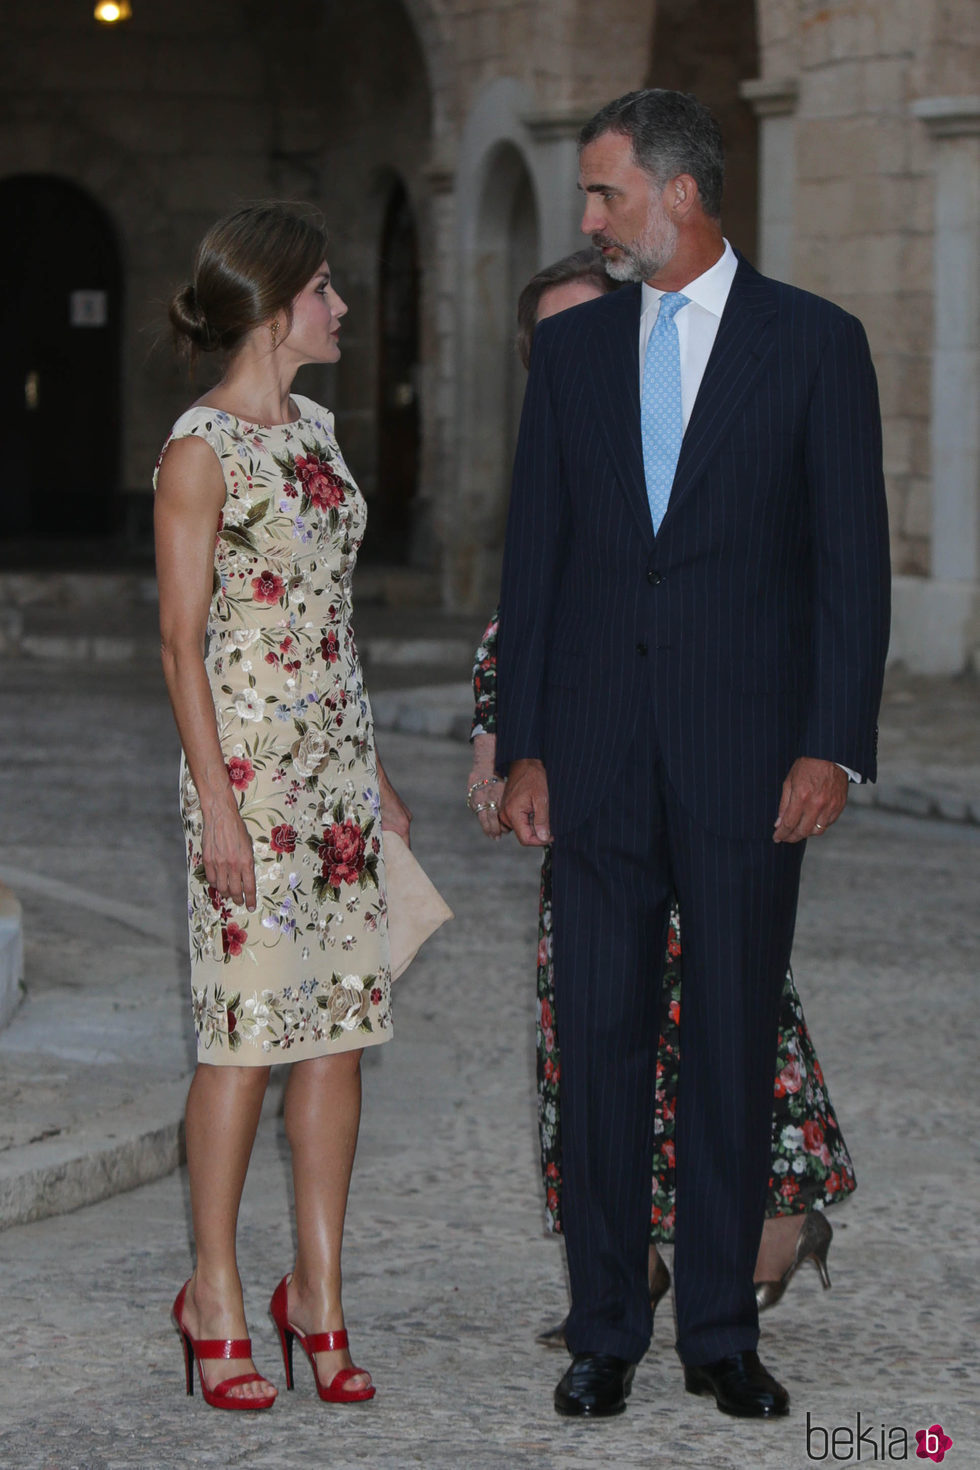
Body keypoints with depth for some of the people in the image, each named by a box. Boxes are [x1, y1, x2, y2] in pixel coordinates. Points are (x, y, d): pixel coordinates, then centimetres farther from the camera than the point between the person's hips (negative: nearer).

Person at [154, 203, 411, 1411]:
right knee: (246, 1030, -3)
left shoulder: (313, 429, 13)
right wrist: (216, 799, -16)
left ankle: (318, 1291, 12)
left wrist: (370, 768, 17)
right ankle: (215, 1297, 8)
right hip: (247, 759, -7)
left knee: (341, 1023, 6)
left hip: (334, 756, 7)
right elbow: (182, 637, -12)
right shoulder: (200, 448, -10)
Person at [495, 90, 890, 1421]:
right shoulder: (571, 347, 9)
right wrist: (522, 744, 3)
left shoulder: (814, 342, 0)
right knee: (600, 1041, 4)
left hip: (748, 750, -2)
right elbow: (534, 553, 9)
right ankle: (604, 1334, 12)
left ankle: (722, 1333, 14)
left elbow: (852, 557, -2)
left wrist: (834, 746, -9)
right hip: (598, 752, 2)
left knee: (734, 1047, 4)